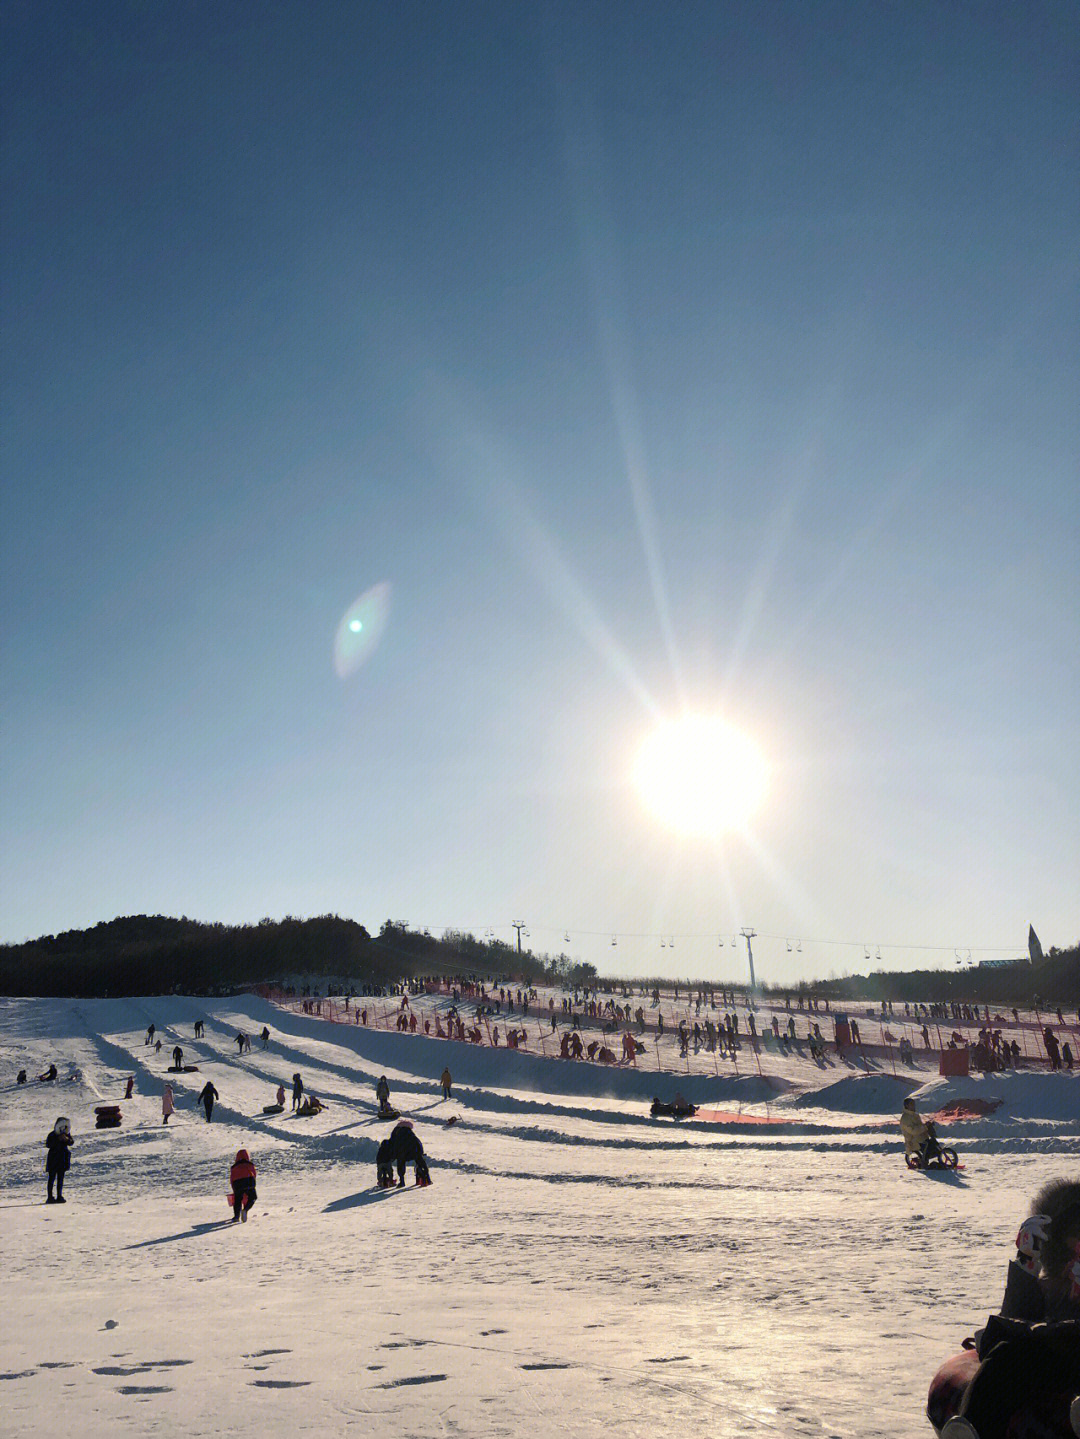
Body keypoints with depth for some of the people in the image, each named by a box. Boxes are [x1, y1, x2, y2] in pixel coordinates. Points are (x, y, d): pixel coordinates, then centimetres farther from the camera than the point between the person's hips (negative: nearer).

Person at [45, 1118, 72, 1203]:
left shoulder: (67, 1134, 4)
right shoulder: (52, 1135, -8)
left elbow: (71, 1143, 0)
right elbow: (48, 1145, -18)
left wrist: (67, 1139, -20)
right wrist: (57, 1140, -26)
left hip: (63, 1159, 4)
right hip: (53, 1159, -4)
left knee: (60, 1178, 6)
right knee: (52, 1178, -4)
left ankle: (59, 1196, 10)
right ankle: (50, 1197, 0)